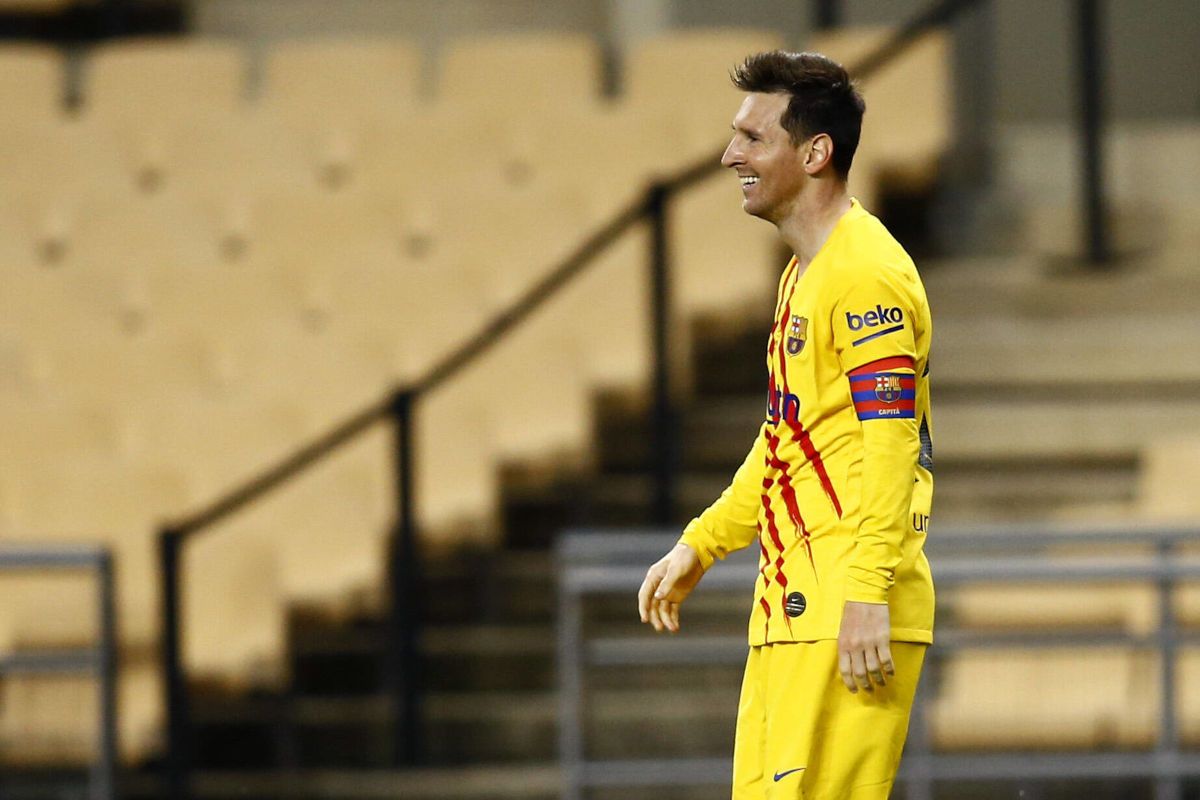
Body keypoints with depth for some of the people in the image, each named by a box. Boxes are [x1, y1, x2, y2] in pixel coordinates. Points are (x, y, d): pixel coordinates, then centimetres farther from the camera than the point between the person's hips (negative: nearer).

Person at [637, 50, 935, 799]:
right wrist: (699, 546, 26)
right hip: (790, 611, 10)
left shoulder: (866, 273, -12)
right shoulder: (803, 274, 20)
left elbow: (891, 444, -20)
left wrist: (867, 595, -25)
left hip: (849, 622, -10)